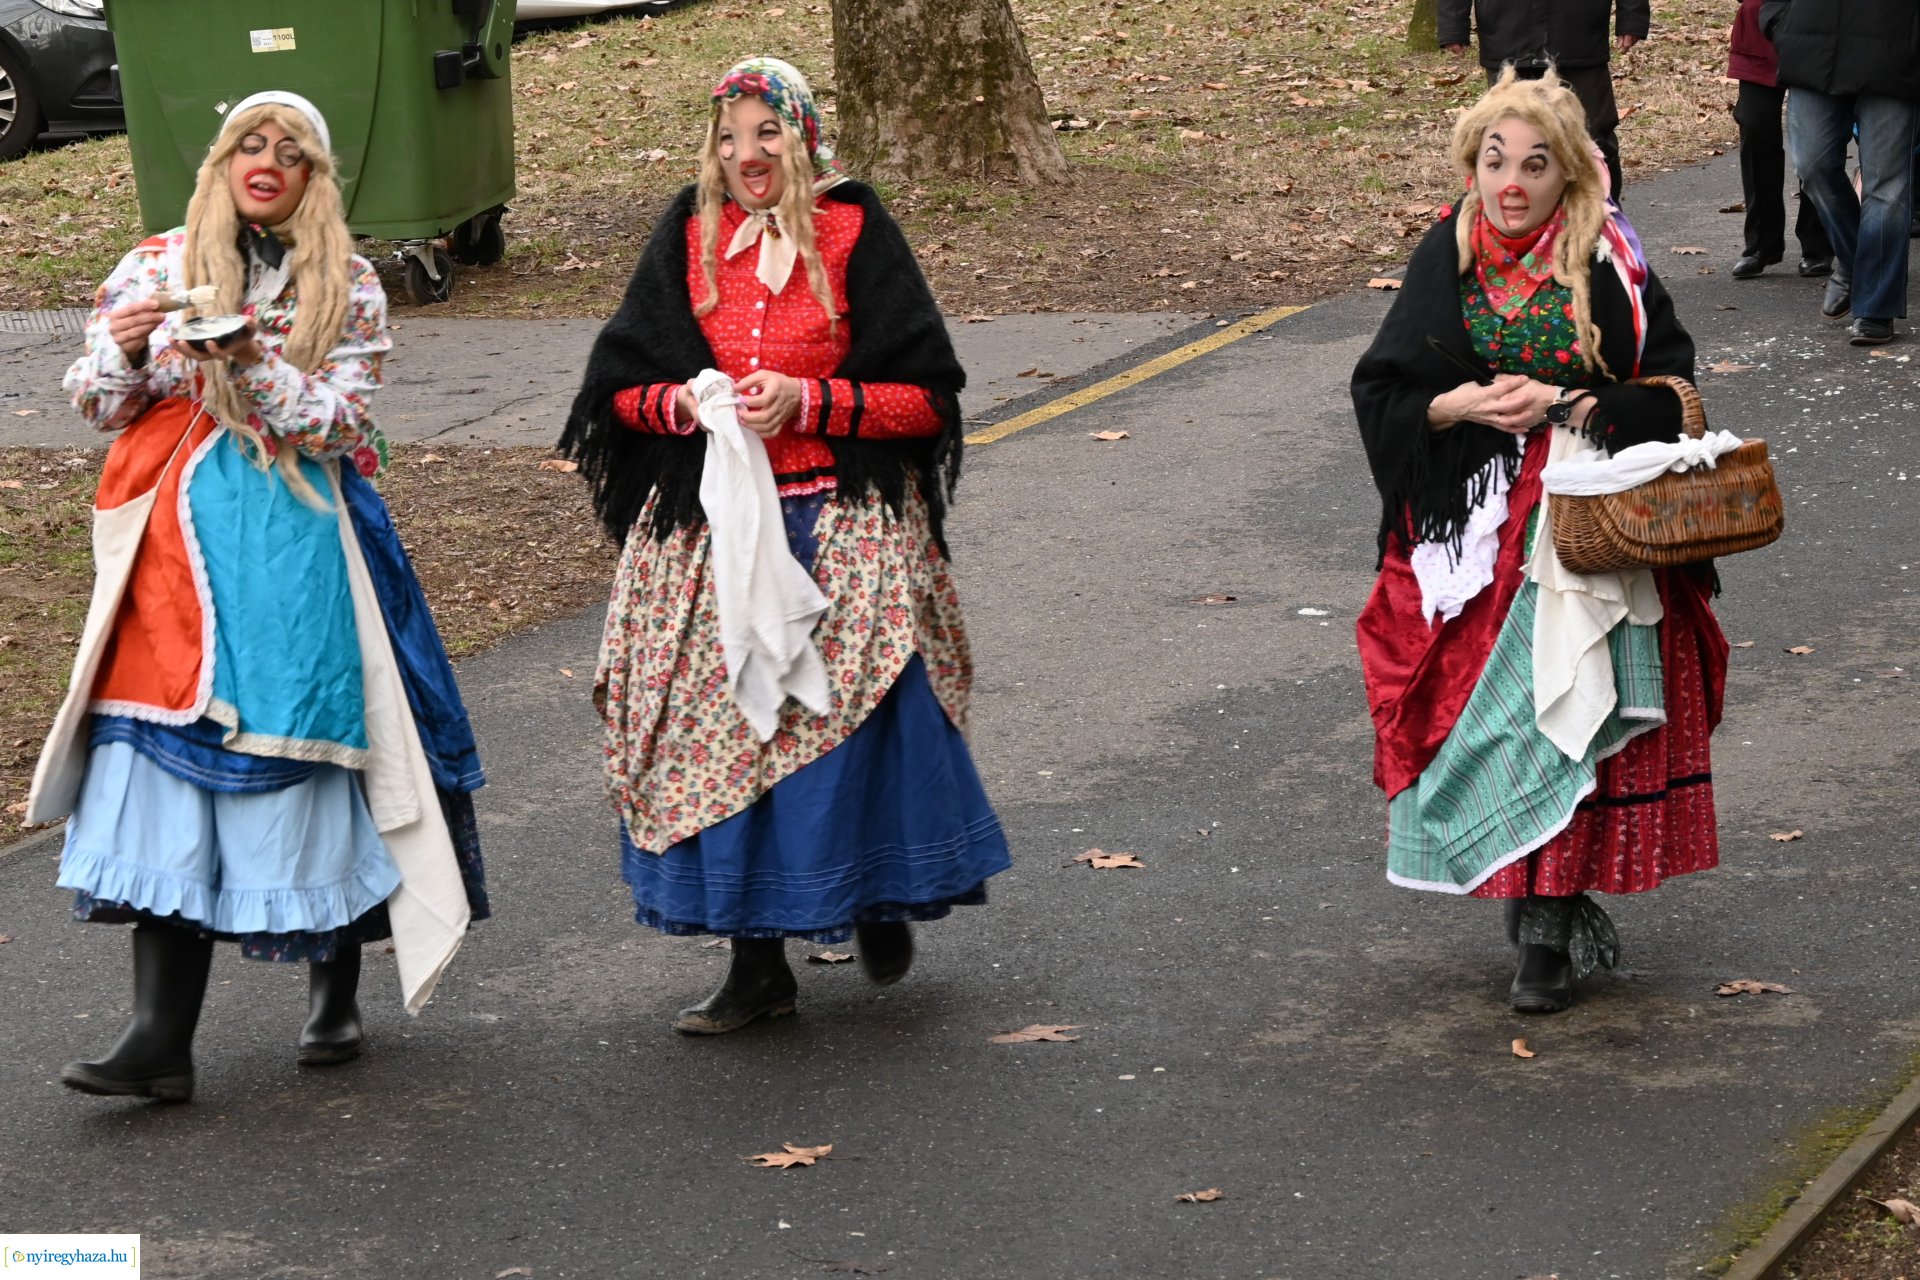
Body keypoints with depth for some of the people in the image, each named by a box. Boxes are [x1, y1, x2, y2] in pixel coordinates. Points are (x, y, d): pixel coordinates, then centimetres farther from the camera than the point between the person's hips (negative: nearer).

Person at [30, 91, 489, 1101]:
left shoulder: (348, 288, 5)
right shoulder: (156, 268, 10)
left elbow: (338, 420, -5)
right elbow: (97, 405, 9)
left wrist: (249, 361, -19)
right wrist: (123, 350, -12)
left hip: (300, 550, -1)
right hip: (179, 543, 1)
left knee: (309, 751, -1)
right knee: (170, 757, -5)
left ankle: (335, 994, 19)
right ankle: (161, 1037, -8)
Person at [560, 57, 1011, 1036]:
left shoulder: (855, 235, -2)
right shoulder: (689, 238, 7)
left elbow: (925, 395, -4)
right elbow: (619, 385, 11)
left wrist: (806, 400, -14)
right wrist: (686, 403, -10)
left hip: (843, 530, -3)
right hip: (708, 533, 3)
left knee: (853, 724, -5)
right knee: (717, 731, 1)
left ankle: (883, 900, 24)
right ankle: (756, 963, 10)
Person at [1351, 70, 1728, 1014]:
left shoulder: (1609, 265, -6)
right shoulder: (1448, 261, 2)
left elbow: (1668, 392, -5)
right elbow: (1379, 392, 5)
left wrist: (1562, 404, -17)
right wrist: (1462, 406, -13)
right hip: (1472, 529, 3)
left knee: (1566, 713, -6)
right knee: (1485, 709, 1)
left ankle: (1550, 931, 1)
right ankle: (1545, 901, 16)